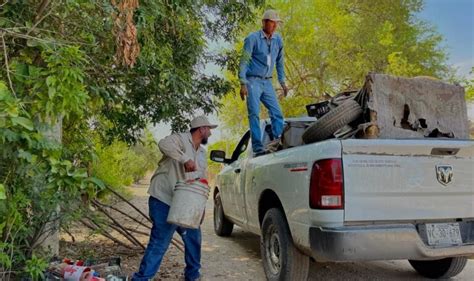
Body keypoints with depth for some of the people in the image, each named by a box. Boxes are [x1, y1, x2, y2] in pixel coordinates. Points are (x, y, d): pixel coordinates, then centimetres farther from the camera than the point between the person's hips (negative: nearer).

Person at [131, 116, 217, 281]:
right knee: (160, 243, -9)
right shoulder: (181, 139, -9)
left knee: (193, 237, 16)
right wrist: (185, 159, -35)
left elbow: (203, 178, 18)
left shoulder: (202, 153, 17)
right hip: (163, 201, -9)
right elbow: (164, 144, -31)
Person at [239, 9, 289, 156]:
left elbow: (279, 62, 20)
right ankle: (258, 147, -12)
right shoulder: (253, 38, -7)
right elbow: (244, 61, -10)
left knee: (277, 112, -6)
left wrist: (282, 82, 16)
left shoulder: (278, 40, 10)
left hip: (267, 82, 5)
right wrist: (243, 84, -18)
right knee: (254, 114, -11)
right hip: (253, 81, -5)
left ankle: (278, 140, -5)